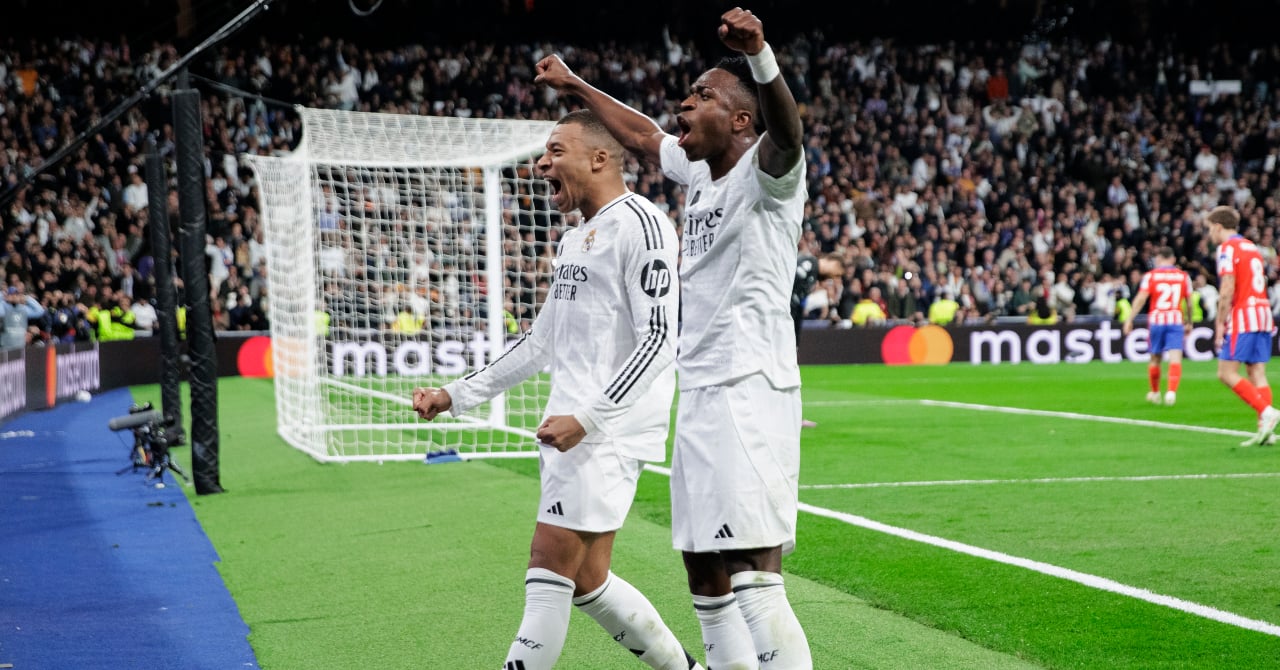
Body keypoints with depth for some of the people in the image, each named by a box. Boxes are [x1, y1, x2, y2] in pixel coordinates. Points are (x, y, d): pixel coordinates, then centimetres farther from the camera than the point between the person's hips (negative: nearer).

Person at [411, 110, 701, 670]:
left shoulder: (641, 225, -10)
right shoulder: (574, 240, 20)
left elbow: (659, 340, -18)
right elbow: (541, 342, 27)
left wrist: (587, 418, -24)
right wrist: (456, 396, 22)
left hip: (608, 432, -9)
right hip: (569, 428, 9)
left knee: (550, 569, -11)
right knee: (585, 580, 9)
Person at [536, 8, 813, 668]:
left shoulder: (764, 173, -10)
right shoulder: (698, 170, 15)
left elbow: (785, 130, -33)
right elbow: (642, 134, 34)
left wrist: (760, 57, -51)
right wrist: (575, 85, 44)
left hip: (751, 393, -9)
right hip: (699, 394, 9)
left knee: (756, 587, -18)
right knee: (707, 585, 12)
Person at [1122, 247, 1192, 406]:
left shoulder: (1150, 276, 2)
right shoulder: (1184, 276, 7)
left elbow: (1141, 298, -8)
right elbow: (1189, 303, 11)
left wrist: (1129, 319, -8)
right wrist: (1189, 323, 24)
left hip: (1156, 321, 0)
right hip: (1176, 321, 0)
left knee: (1155, 358, 14)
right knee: (1175, 357, -8)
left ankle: (1155, 392, 28)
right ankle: (1172, 391, -26)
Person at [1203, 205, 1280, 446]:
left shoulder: (1228, 248, -6)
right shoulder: (1252, 247, 20)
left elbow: (1227, 289, -16)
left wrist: (1220, 323, -12)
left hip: (1242, 317, -8)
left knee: (1227, 373, -6)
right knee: (1257, 374, 4)